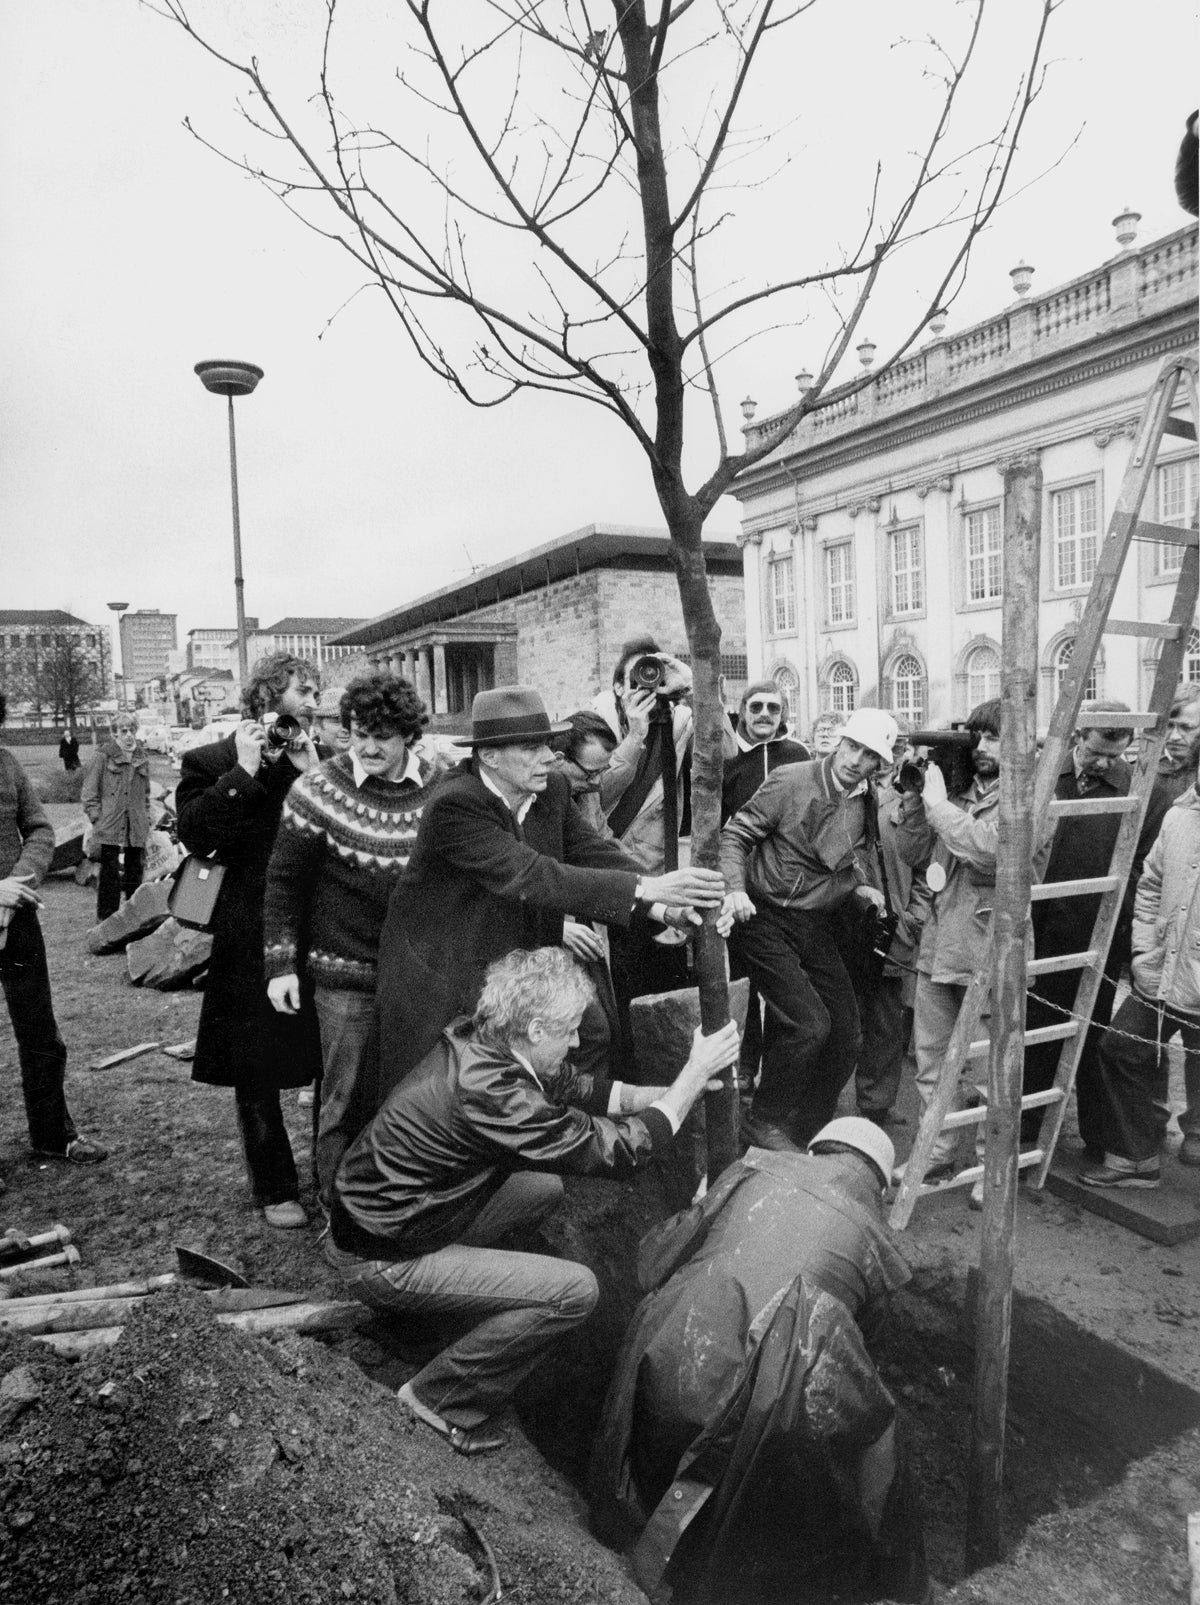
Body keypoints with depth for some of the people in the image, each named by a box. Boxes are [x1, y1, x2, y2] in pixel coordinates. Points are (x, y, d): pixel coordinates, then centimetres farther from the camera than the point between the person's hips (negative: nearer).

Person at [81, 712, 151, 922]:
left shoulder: (142, 757, 12)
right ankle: (105, 918, 9)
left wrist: (147, 821, 13)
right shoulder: (103, 756, -2)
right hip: (110, 826, -4)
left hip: (137, 827, 4)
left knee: (135, 872, 10)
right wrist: (97, 818, -9)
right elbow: (89, 792, -2)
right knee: (110, 873, -1)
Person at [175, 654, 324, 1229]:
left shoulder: (315, 762, 9)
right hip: (251, 943, -3)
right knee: (257, 1073, 9)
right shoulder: (211, 763, -2)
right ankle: (275, 1190, 25)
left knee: (329, 1063, 11)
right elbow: (196, 835, -18)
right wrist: (244, 772, -20)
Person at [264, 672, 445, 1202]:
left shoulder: (441, 789, 0)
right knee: (346, 1099, 7)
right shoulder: (318, 790, -9)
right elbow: (283, 880, -2)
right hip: (345, 974, -3)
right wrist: (280, 964, -4)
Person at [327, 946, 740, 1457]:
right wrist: (696, 1073, -16)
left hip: (377, 1214, 9)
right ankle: (440, 1398, 2)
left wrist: (673, 1089, 0)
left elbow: (573, 1088, 7)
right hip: (378, 1259, -9)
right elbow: (619, 1149, -25)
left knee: (544, 1188, 14)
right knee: (575, 1290, -14)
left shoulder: (474, 1044, -6)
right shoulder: (485, 1091, -32)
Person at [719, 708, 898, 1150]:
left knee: (846, 1034, 7)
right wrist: (736, 889, -24)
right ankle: (765, 1124, 5)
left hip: (819, 926, 7)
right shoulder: (791, 781, -13)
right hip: (766, 919, -6)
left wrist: (869, 888, 0)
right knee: (809, 1023, -17)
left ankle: (809, 1131, 27)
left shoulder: (869, 804, 5)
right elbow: (735, 834, -10)